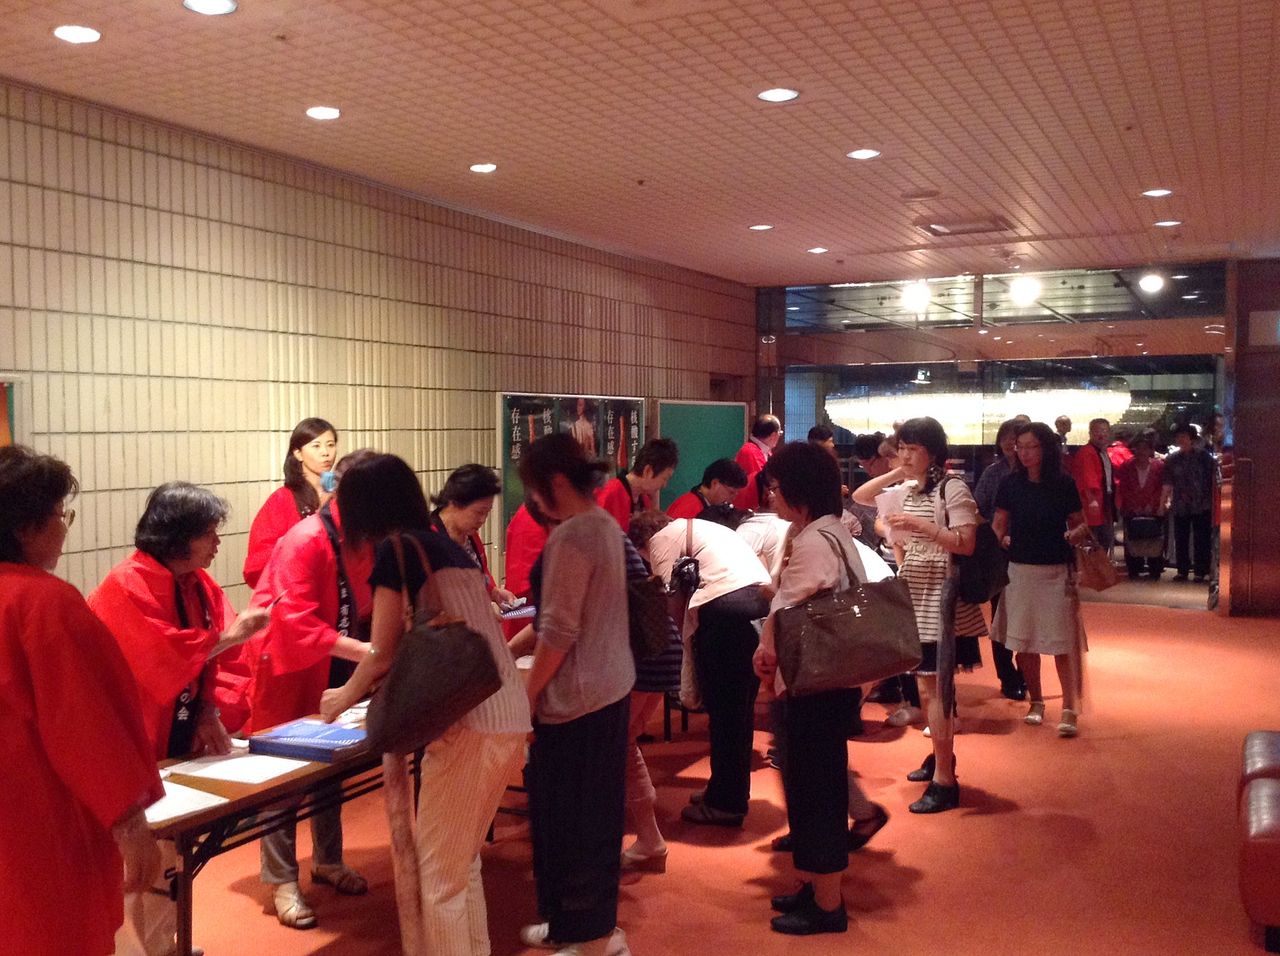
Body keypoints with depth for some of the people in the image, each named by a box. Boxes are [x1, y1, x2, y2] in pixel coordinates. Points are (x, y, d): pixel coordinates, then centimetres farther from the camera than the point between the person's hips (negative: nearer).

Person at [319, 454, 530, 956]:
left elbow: (384, 653, -2)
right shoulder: (446, 545, 20)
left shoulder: (395, 549, -4)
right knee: (463, 862, 20)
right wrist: (370, 684, 42)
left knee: (437, 873, 3)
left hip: (469, 723, -8)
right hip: (510, 717, 8)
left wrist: (345, 695, 19)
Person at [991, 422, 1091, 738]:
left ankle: (1069, 710, -2)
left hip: (1057, 571, -2)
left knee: (1063, 641, -6)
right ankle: (1036, 702, 24)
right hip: (1021, 570, 3)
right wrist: (1003, 538, -11)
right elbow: (998, 523, 9)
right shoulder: (1012, 484, 1)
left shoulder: (1064, 484, -3)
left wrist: (1073, 534, -18)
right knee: (1023, 641, 9)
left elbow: (1082, 524, 3)